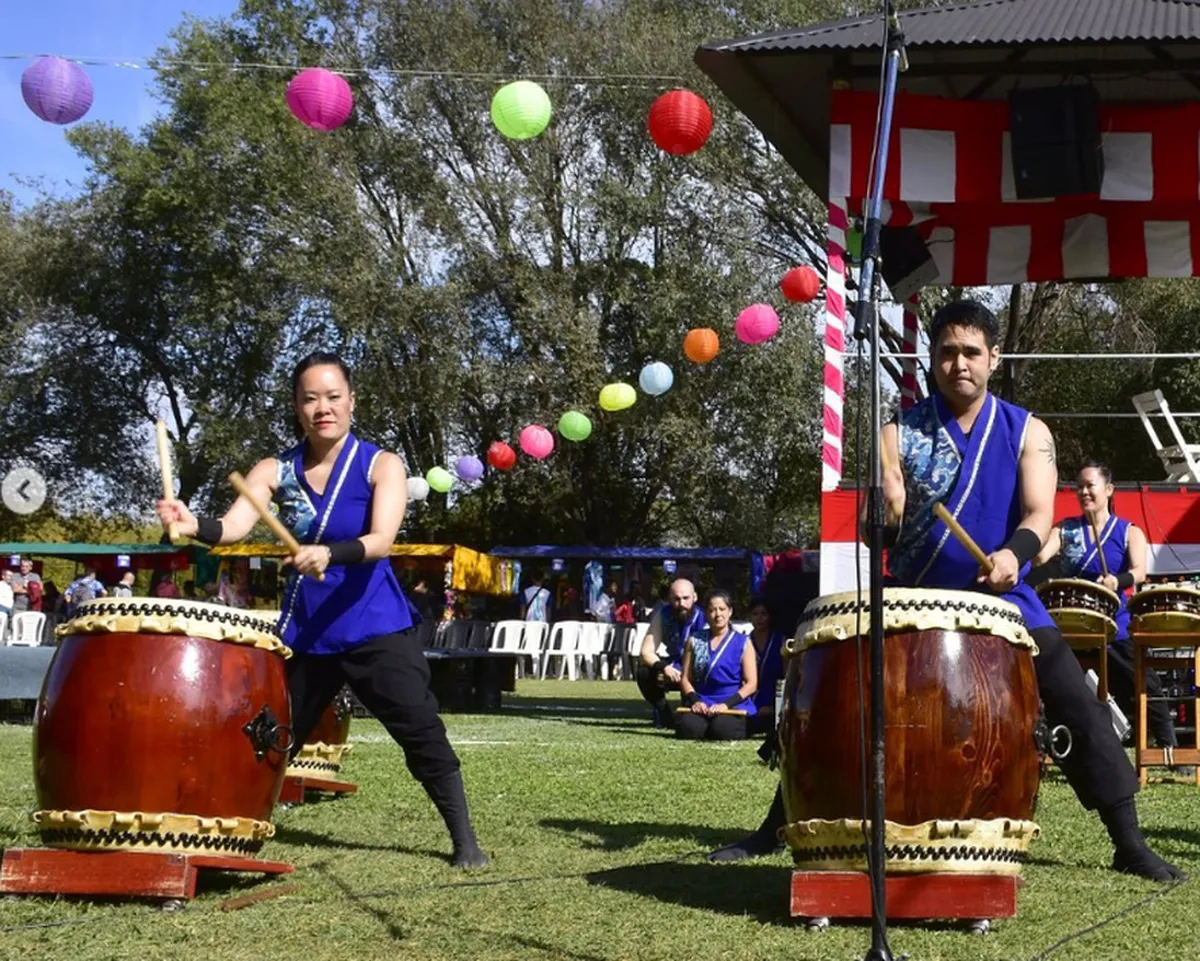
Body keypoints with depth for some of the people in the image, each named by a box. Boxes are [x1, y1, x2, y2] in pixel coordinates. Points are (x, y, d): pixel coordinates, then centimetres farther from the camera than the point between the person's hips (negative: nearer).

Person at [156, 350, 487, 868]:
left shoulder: (381, 465, -5)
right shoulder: (275, 471, 2)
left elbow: (381, 541, -20)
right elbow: (235, 525, -14)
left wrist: (329, 555, -39)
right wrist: (195, 526, -36)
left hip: (375, 629, -3)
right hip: (303, 631, 3)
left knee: (421, 732, -7)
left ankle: (465, 841, 4)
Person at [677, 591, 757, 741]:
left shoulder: (743, 642, 6)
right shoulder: (694, 640, 13)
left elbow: (751, 684, 0)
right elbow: (685, 678, 10)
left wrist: (726, 704, -14)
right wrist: (695, 701, -10)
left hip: (733, 706, -1)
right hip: (701, 704, 2)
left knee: (722, 730, -34)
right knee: (687, 729, -31)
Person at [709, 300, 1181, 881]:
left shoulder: (1026, 433, 0)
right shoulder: (899, 434, -1)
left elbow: (1039, 513, -13)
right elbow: (878, 528, -9)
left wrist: (1014, 553, -35)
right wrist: (884, 513, -34)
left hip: (1003, 601, 0)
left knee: (1080, 711, -9)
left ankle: (1130, 845, 2)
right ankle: (776, 829, 9)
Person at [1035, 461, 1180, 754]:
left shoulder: (1129, 532, 2)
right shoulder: (1065, 530, 8)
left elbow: (1139, 573, -15)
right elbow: (1039, 556, -9)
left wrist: (1117, 582, -38)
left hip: (1116, 628, -1)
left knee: (1146, 687, 0)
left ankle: (1171, 749, 12)